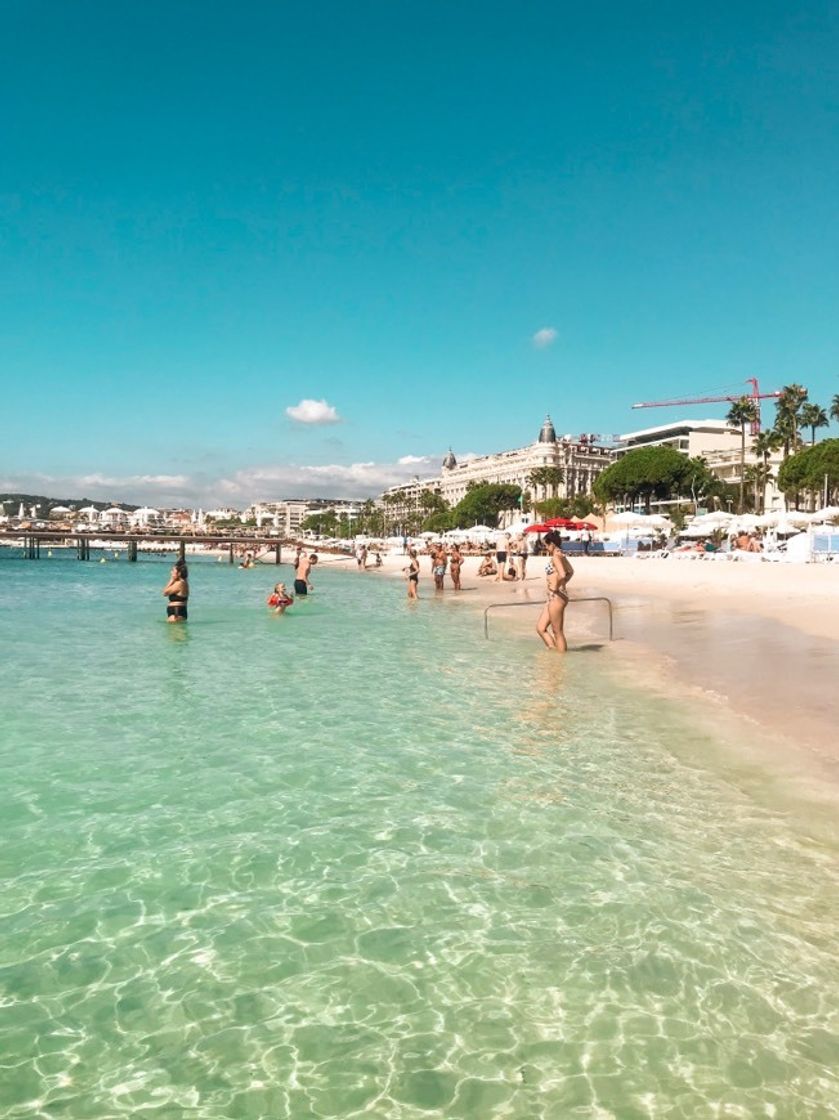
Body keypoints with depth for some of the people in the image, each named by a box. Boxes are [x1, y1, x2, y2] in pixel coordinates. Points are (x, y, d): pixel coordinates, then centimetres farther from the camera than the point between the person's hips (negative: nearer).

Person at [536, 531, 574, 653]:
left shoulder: (555, 557, -16)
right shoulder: (561, 556, 13)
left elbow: (562, 575, -33)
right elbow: (570, 572, 30)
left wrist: (556, 587, -18)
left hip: (557, 597, -10)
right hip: (553, 597, 10)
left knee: (558, 632, -1)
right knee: (540, 628, 14)